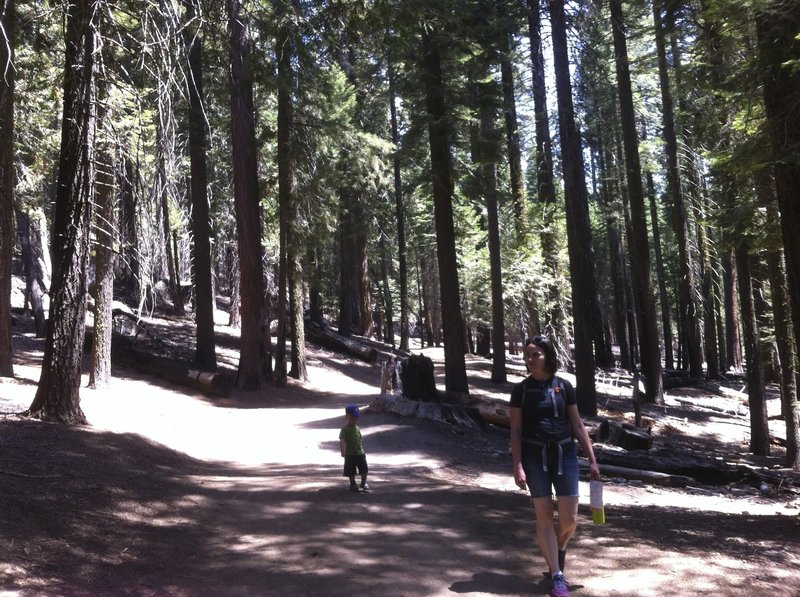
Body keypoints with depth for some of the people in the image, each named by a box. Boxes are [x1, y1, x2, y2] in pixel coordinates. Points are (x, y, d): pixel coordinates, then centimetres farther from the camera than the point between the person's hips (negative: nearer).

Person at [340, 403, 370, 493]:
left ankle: (364, 483, 23)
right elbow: (342, 441, -15)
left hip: (360, 453, 5)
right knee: (351, 471, 4)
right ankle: (353, 484, 20)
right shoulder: (345, 429, -11)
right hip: (350, 454, -5)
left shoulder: (357, 428, 8)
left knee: (364, 469, 7)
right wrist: (344, 453, -23)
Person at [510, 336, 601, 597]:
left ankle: (559, 549, 36)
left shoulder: (564, 386, 1)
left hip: (565, 455, 1)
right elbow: (516, 431, -1)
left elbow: (577, 426, 6)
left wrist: (592, 459, 4)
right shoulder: (521, 389, -1)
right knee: (544, 517, 0)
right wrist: (518, 467, -9)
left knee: (570, 519, 2)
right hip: (535, 457, -1)